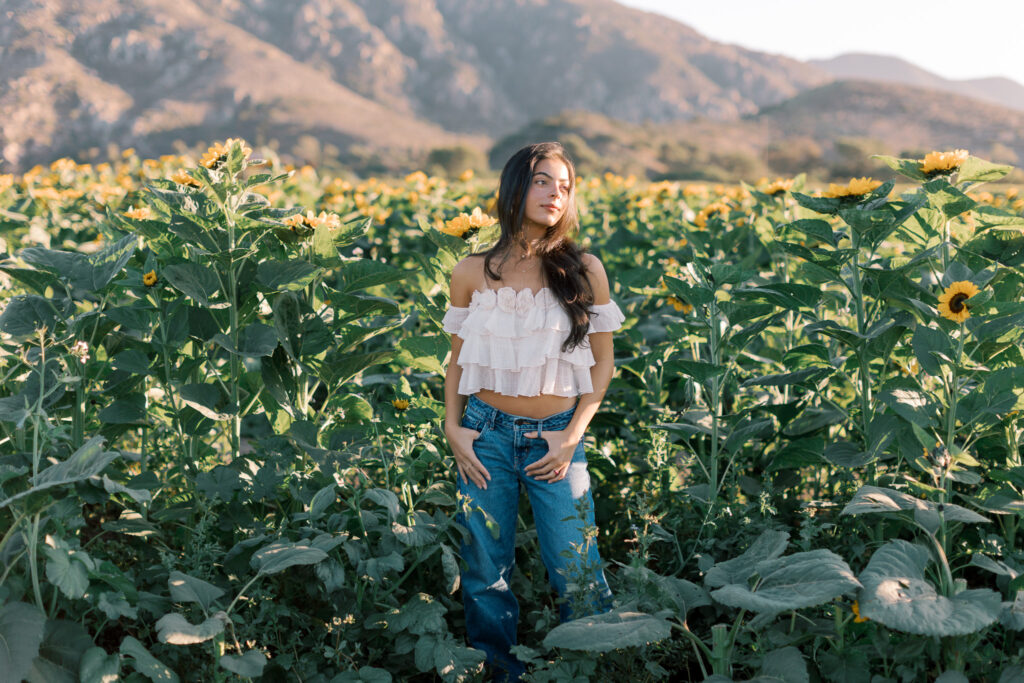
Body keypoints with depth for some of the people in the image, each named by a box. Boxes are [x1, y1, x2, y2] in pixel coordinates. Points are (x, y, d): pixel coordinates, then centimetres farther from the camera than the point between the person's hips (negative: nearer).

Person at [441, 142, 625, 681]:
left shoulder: (585, 270, -3)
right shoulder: (471, 273, 1)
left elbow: (603, 362, 2)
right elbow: (457, 360, 11)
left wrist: (573, 437, -7)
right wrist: (452, 429, -2)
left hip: (555, 438, -1)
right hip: (486, 433, 1)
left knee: (576, 573, 0)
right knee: (485, 571, 9)